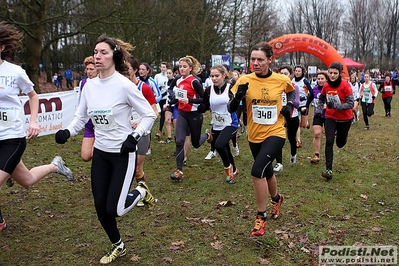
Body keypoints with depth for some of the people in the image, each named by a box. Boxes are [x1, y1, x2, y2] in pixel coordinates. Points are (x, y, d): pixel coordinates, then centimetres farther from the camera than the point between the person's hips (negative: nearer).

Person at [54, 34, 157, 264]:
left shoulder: (124, 85, -16)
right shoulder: (90, 85, 1)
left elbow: (150, 115, -11)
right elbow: (81, 117, 11)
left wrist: (135, 137, -22)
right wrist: (67, 132, -7)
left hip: (123, 153, -6)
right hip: (100, 153, 6)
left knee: (113, 209, -6)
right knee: (100, 207, 10)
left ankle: (140, 191, 26)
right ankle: (118, 247, 34)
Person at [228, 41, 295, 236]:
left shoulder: (282, 80, -9)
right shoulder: (244, 80, -10)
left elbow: (292, 92, 15)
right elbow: (231, 109, -9)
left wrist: (289, 106, -3)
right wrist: (238, 96, -29)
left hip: (275, 133, -3)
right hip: (254, 136, 3)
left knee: (257, 171, -22)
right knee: (267, 172, 22)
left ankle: (261, 217, -2)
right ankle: (276, 199, 54)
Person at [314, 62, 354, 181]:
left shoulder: (345, 85, -18)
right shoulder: (326, 85, -5)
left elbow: (351, 104, -21)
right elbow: (321, 99, 15)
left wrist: (336, 106, -32)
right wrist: (318, 110, 2)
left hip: (344, 119, -2)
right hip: (330, 117, 2)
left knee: (340, 144, 15)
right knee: (329, 142, -13)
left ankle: (341, 134, 54)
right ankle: (329, 170, -9)